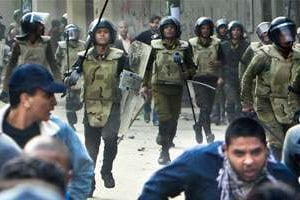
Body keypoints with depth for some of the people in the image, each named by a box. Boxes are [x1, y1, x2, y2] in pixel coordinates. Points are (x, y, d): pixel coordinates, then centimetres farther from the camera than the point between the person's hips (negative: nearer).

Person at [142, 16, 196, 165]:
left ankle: (165, 150, 28)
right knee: (165, 117, -16)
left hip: (176, 87, 2)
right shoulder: (155, 46, 3)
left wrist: (187, 73, -8)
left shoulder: (184, 47, 6)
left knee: (173, 120, 7)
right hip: (159, 86, -2)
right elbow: (148, 66, 10)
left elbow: (192, 67, 14)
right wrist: (145, 85, 7)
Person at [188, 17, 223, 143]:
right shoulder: (192, 43, 3)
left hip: (212, 78, 3)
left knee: (208, 107, 7)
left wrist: (217, 63, -10)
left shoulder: (216, 43, 9)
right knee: (205, 105, -16)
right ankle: (208, 133, -21)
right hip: (198, 78, -3)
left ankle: (198, 127, 30)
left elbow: (221, 61, 11)